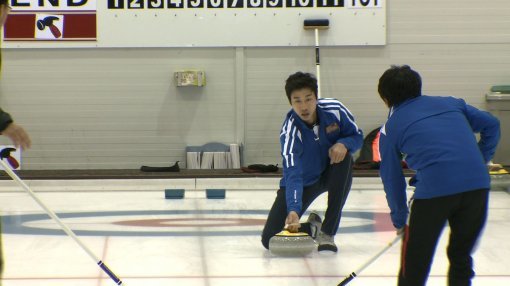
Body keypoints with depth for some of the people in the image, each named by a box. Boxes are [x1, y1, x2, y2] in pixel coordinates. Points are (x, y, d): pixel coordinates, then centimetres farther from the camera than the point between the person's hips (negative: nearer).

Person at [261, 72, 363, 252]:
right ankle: (313, 228, 17)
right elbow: (292, 174, -41)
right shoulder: (290, 130, -32)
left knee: (344, 156, -35)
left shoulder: (334, 110, -23)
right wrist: (293, 210, -57)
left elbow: (357, 136, -7)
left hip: (330, 172, 2)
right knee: (270, 239, -18)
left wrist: (343, 144, -32)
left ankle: (327, 232, -23)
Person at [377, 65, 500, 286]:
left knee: (413, 266, 11)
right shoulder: (450, 103, 23)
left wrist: (399, 220, 29)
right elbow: (490, 124, 21)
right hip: (477, 184, 4)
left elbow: (392, 179, 19)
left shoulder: (390, 128, 15)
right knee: (461, 257, 20)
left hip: (434, 189, -4)